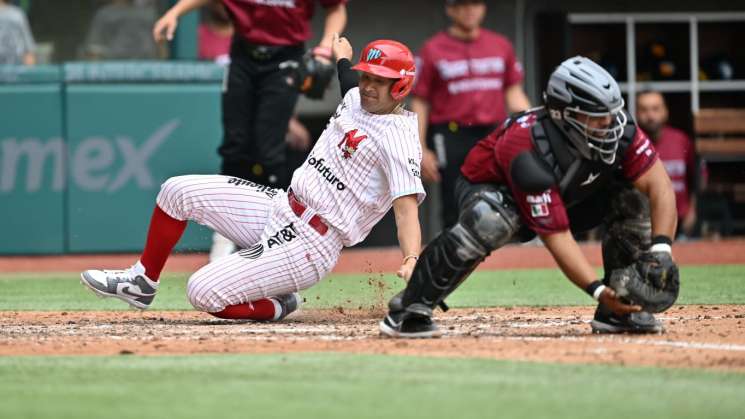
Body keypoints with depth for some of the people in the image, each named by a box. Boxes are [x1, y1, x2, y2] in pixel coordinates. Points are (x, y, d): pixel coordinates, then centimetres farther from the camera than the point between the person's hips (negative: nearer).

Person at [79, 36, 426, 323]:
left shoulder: (399, 139, -17)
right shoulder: (356, 99, 8)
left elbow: (407, 207, -28)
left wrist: (411, 262, -44)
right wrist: (342, 57, 55)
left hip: (308, 246, -9)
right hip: (280, 207, 9)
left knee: (204, 293, -19)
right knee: (178, 191, 4)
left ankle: (277, 306, 6)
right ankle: (142, 282, 20)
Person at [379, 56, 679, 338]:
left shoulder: (618, 128, -25)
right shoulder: (530, 152, -39)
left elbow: (660, 185, -27)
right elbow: (556, 237, -39)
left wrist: (661, 249, -42)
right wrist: (597, 290, -48)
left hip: (569, 199, 6)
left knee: (635, 197, -17)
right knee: (488, 221, -41)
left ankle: (618, 310, -6)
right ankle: (409, 311, -30)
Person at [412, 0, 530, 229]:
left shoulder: (501, 45, 13)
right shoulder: (433, 50, 2)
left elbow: (514, 93, 16)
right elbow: (419, 102, 1)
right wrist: (421, 150, -6)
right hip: (451, 138, -3)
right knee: (456, 210, -5)